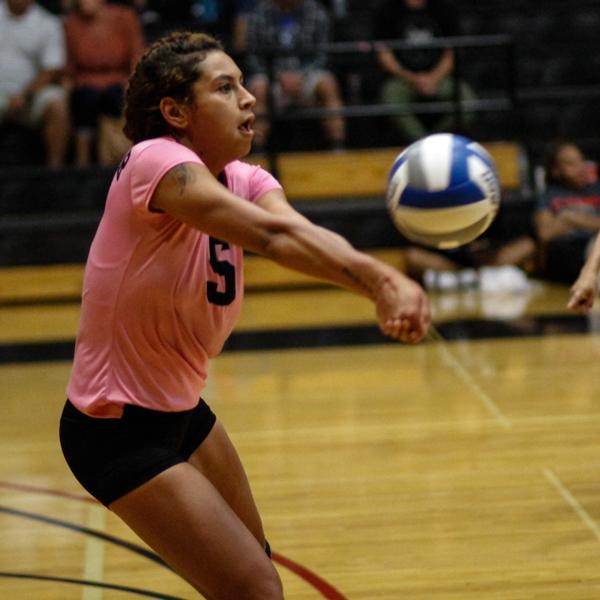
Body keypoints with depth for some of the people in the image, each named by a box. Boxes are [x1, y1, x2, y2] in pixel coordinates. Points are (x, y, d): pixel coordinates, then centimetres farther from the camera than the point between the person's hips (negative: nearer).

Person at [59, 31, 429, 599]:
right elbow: (271, 234, -40)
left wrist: (383, 282, -45)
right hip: (118, 431, -9)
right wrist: (380, 281, -54)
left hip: (182, 412, 9)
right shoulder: (156, 161, -23)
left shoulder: (243, 180, -1)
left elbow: (303, 235, -24)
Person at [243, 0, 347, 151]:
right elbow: (253, 58, 1)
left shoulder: (316, 12, 2)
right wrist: (280, 77, -16)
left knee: (328, 85, -30)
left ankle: (338, 148, -30)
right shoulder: (258, 15, 0)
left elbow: (321, 55, 2)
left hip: (307, 74, 1)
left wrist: (301, 76, -17)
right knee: (258, 88, -33)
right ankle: (257, 152, -35)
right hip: (273, 76, -1)